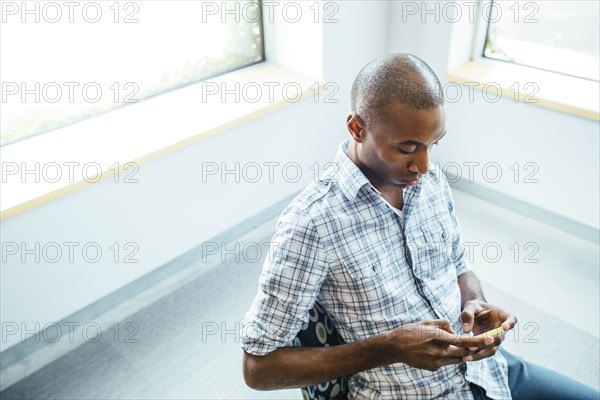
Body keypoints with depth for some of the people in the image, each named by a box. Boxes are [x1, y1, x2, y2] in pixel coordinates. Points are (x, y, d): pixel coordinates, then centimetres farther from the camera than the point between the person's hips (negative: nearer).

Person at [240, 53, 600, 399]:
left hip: (484, 368, 6)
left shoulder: (432, 180, -2)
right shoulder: (311, 223, -22)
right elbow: (258, 367, -18)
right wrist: (388, 349, -26)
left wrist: (474, 305, -10)